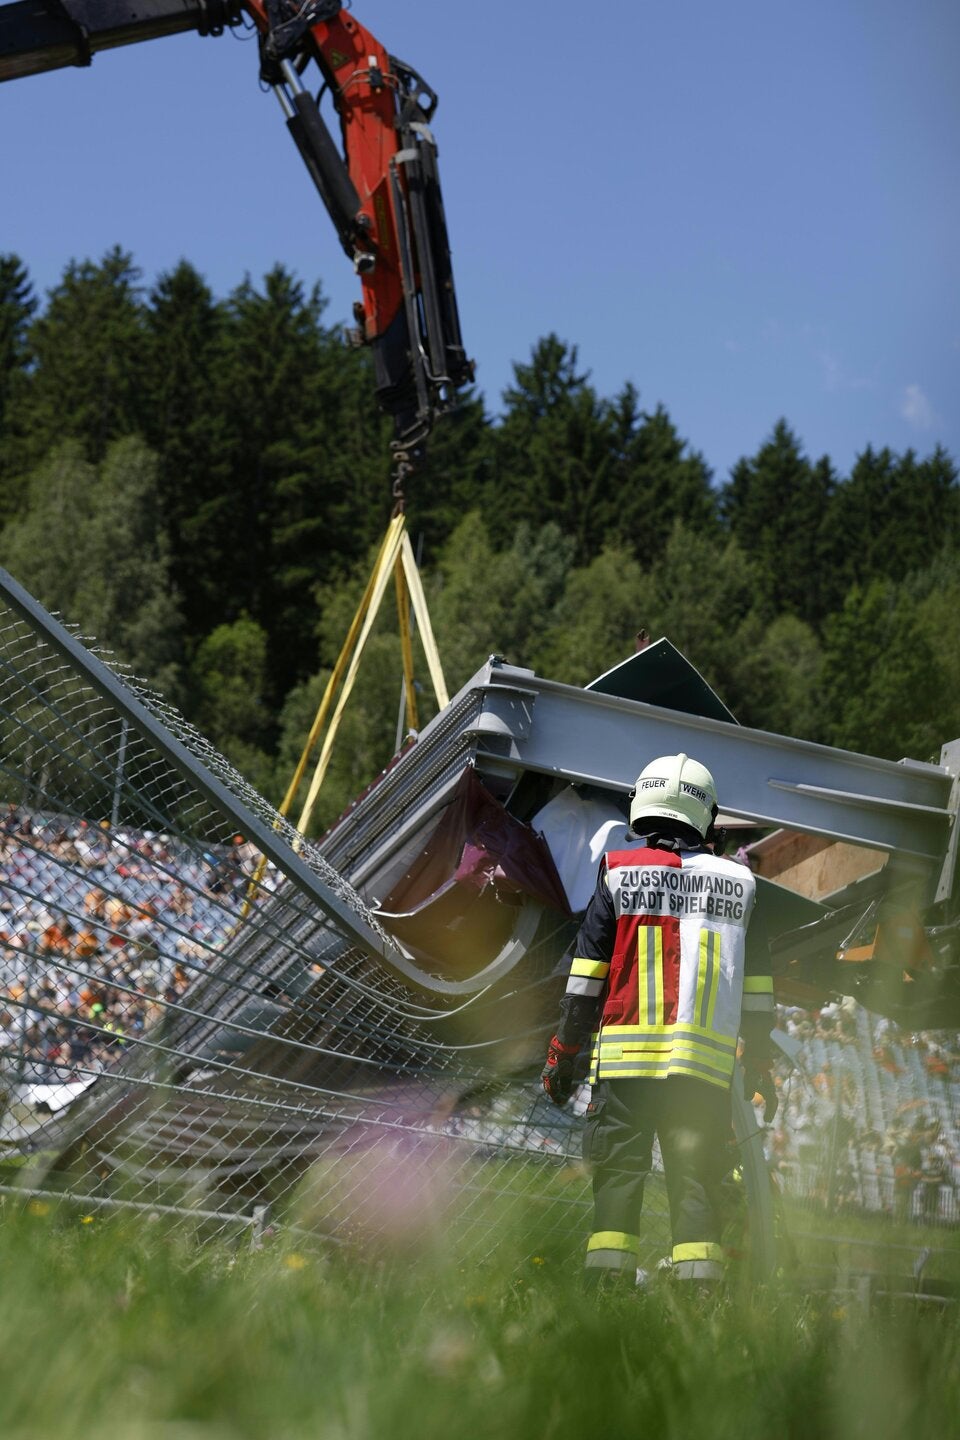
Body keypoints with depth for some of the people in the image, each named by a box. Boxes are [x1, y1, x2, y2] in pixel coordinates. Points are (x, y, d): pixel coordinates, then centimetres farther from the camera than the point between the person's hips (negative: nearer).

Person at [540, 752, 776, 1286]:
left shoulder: (618, 873, 4)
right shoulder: (737, 883, 9)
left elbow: (586, 977, 3)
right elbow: (756, 988, 11)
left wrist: (564, 1053, 9)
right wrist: (761, 1067, 18)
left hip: (626, 1057, -1)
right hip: (706, 1062, 1)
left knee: (619, 1173, 4)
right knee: (696, 1181, 5)